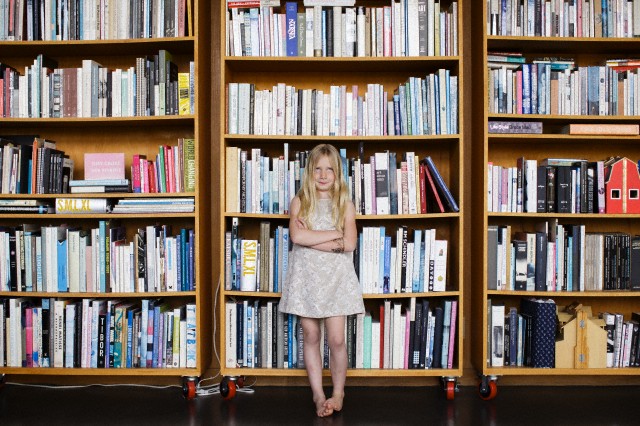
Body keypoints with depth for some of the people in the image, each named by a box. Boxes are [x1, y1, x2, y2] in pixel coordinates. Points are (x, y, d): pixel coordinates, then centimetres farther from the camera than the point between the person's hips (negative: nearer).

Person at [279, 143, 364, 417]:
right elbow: (296, 236, -14)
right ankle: (318, 395, 22)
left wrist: (311, 238, -13)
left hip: (336, 277, 0)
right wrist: (334, 234, -12)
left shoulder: (345, 204, 4)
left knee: (337, 340, -2)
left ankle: (338, 391, 21)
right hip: (306, 276, 1)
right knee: (311, 338, 8)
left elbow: (349, 243, -10)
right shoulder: (299, 201, 4)